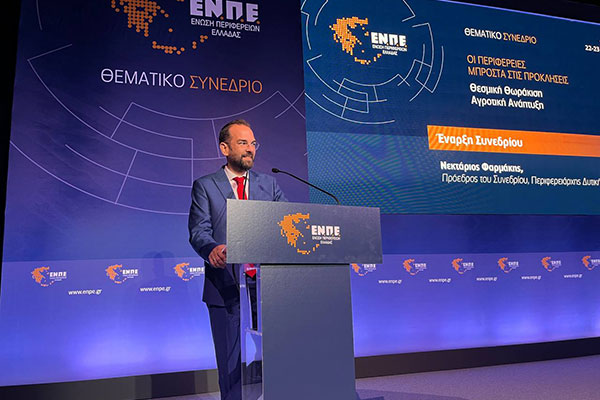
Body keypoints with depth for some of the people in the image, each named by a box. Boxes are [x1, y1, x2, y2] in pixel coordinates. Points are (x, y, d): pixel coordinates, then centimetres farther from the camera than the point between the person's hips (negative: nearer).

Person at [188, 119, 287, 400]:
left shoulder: (269, 184, 13)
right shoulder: (205, 186, 5)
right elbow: (198, 230, -5)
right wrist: (212, 249, -28)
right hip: (226, 289, -2)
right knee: (231, 364, 6)